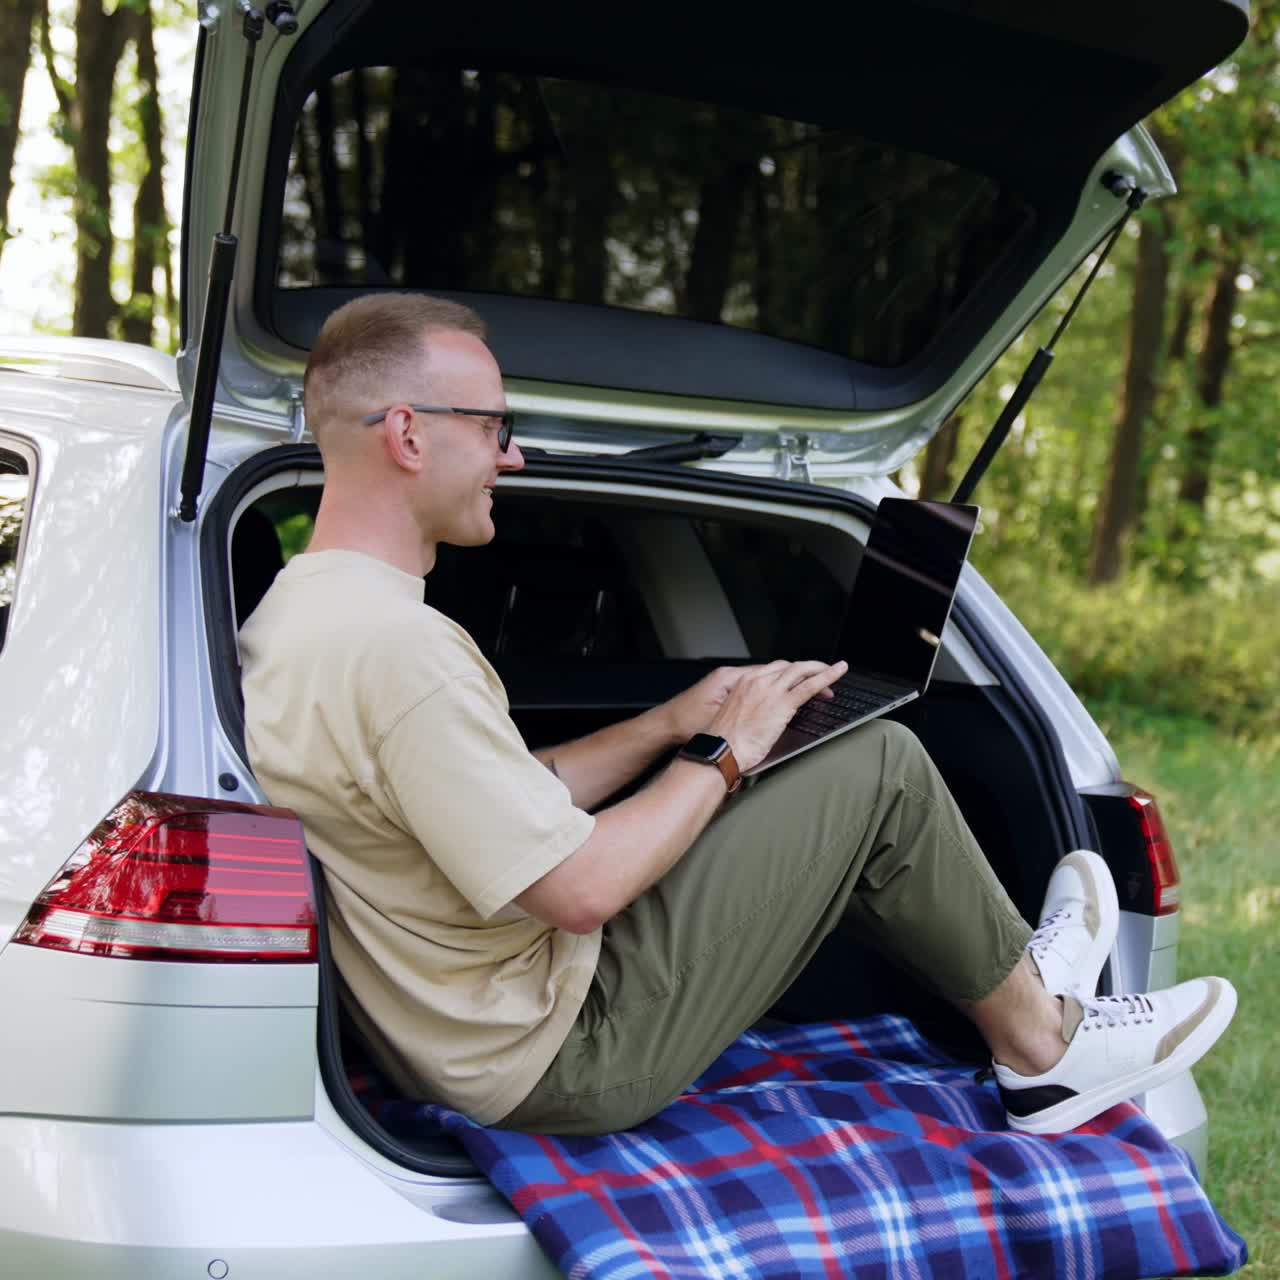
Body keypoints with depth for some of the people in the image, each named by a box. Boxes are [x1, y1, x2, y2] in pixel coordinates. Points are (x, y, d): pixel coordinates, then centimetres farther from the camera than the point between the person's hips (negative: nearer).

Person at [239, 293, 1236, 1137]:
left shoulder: (298, 609, 6)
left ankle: (1013, 979, 31)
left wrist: (672, 723, 9)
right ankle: (1040, 1042, 17)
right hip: (561, 1058, -10)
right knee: (882, 768, -4)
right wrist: (723, 752, -11)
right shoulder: (396, 646, -28)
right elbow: (582, 891, -25)